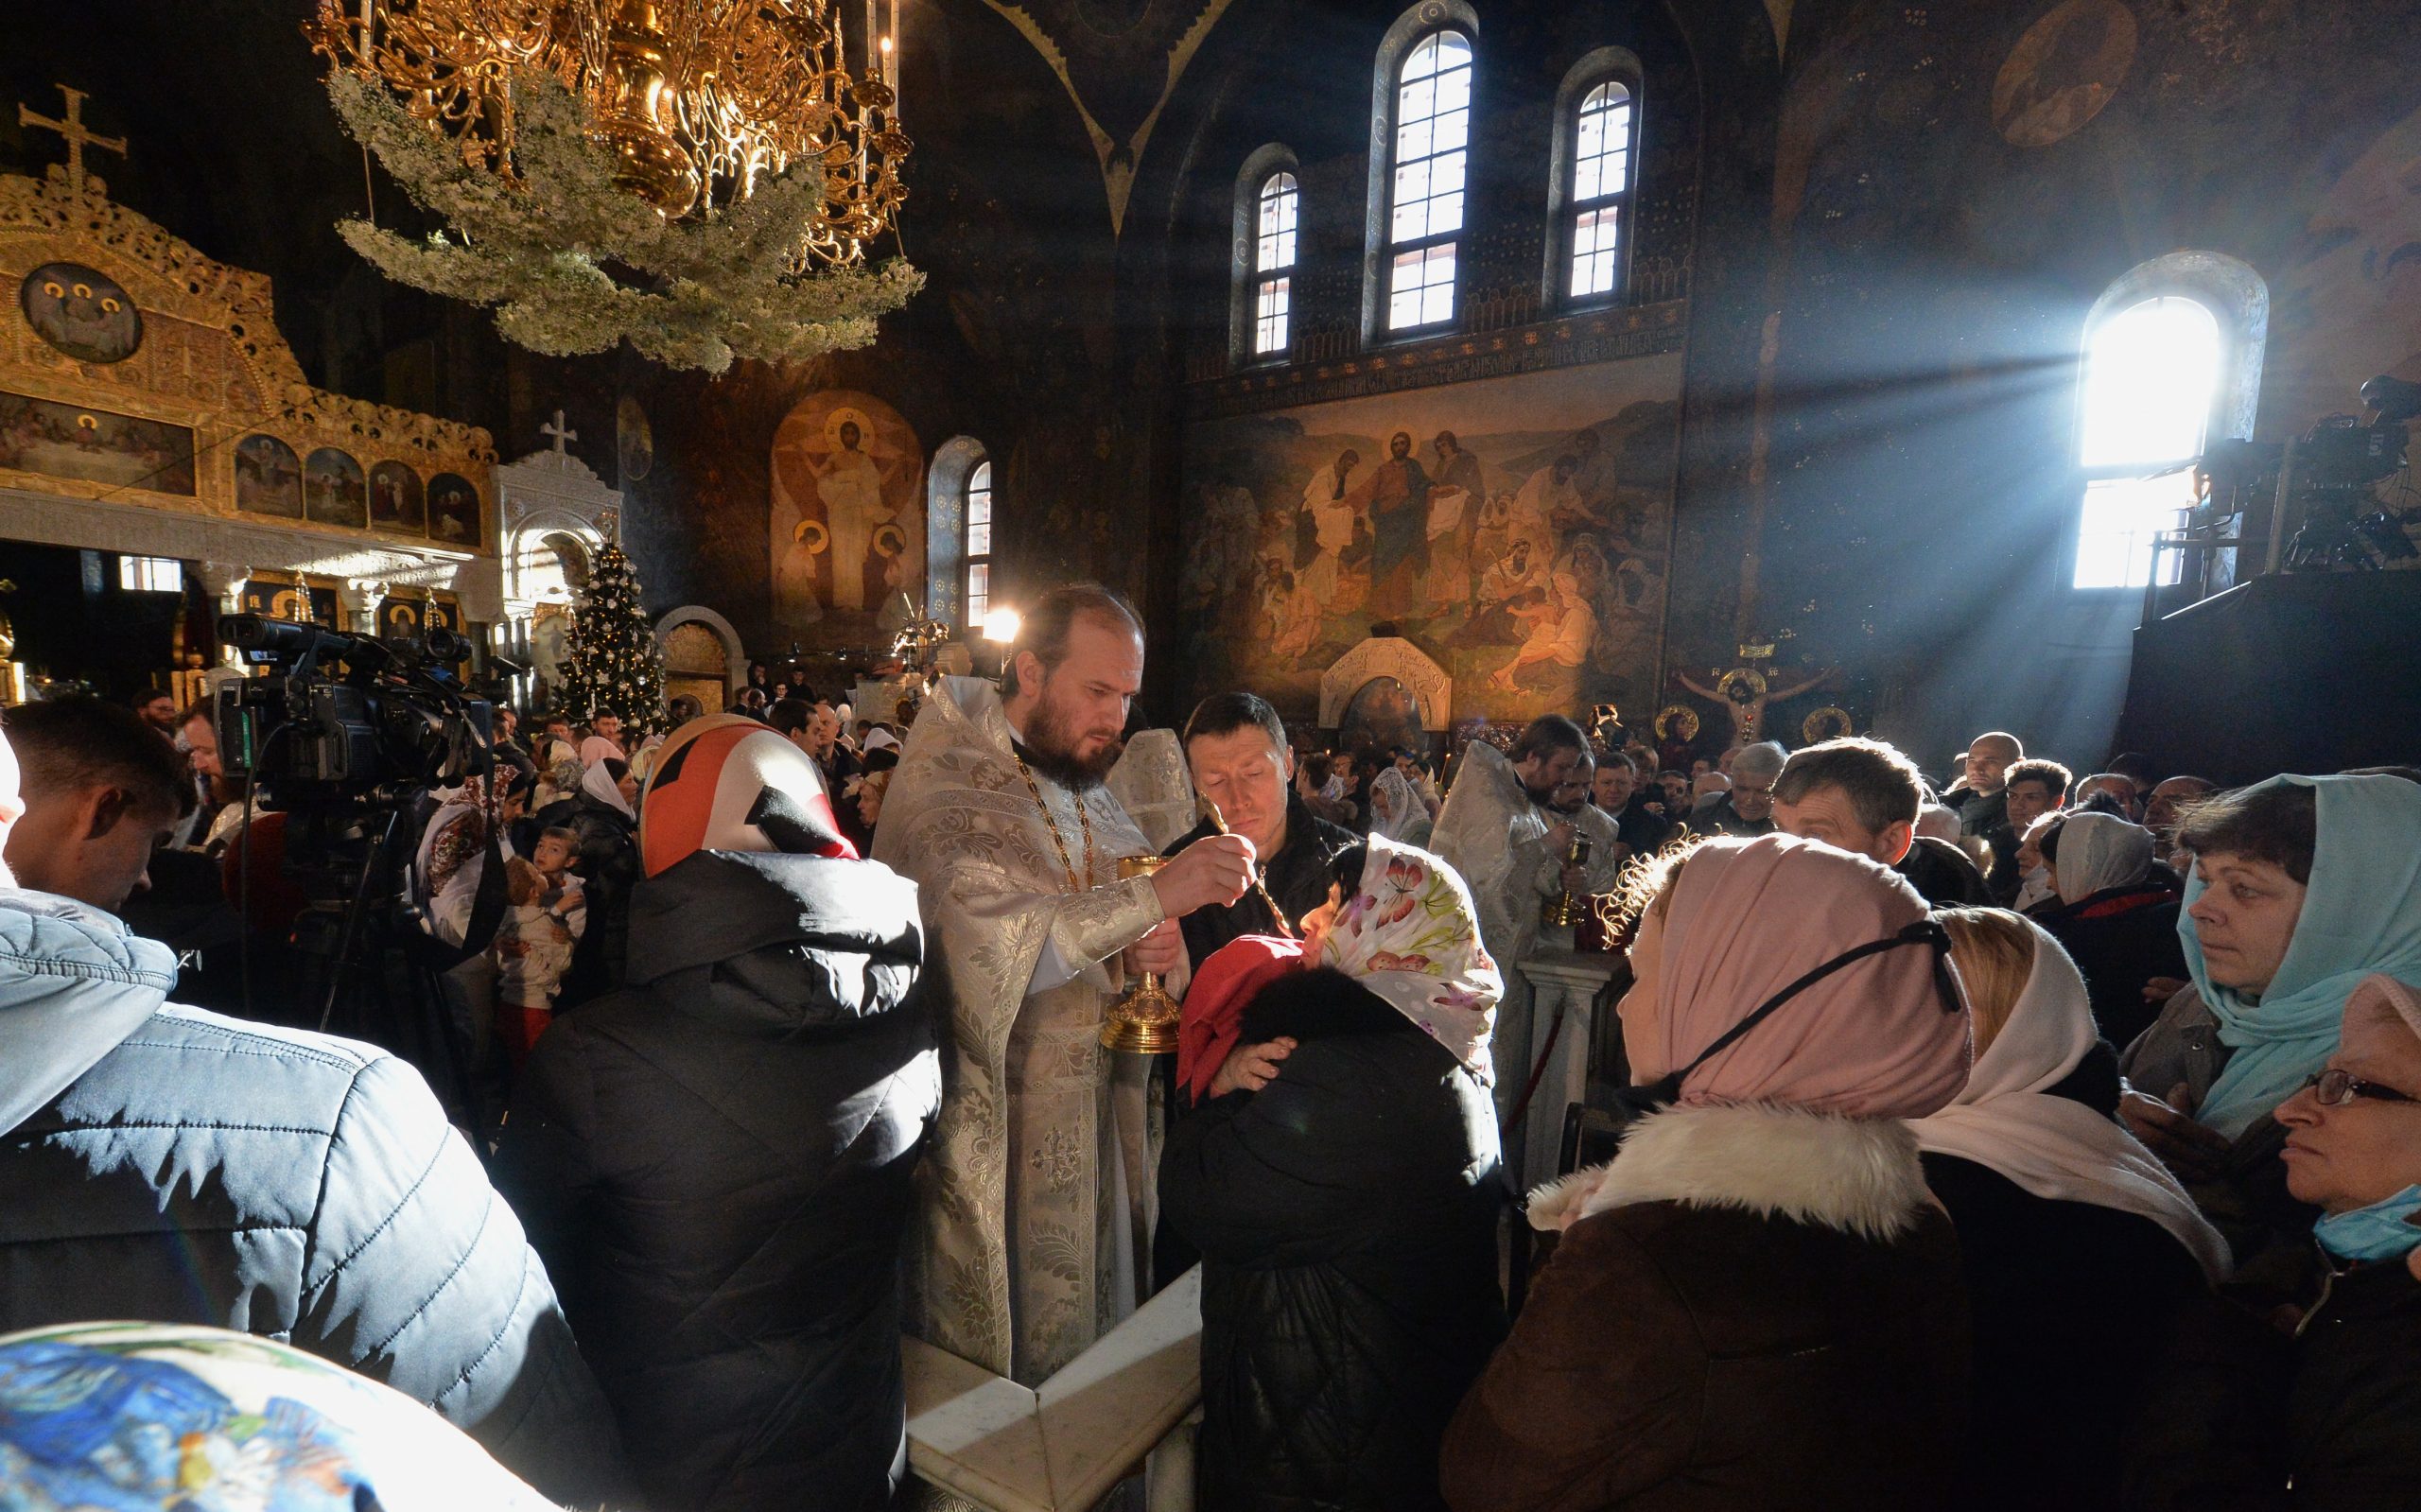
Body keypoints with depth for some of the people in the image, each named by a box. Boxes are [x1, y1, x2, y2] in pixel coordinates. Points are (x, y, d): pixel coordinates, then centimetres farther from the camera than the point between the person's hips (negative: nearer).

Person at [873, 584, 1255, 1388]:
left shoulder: (1088, 787, 7)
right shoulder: (944, 784, -17)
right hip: (991, 1129, -7)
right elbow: (990, 940, -31)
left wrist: (1145, 949, -8)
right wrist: (1155, 895, -34)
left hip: (1092, 1107, 7)